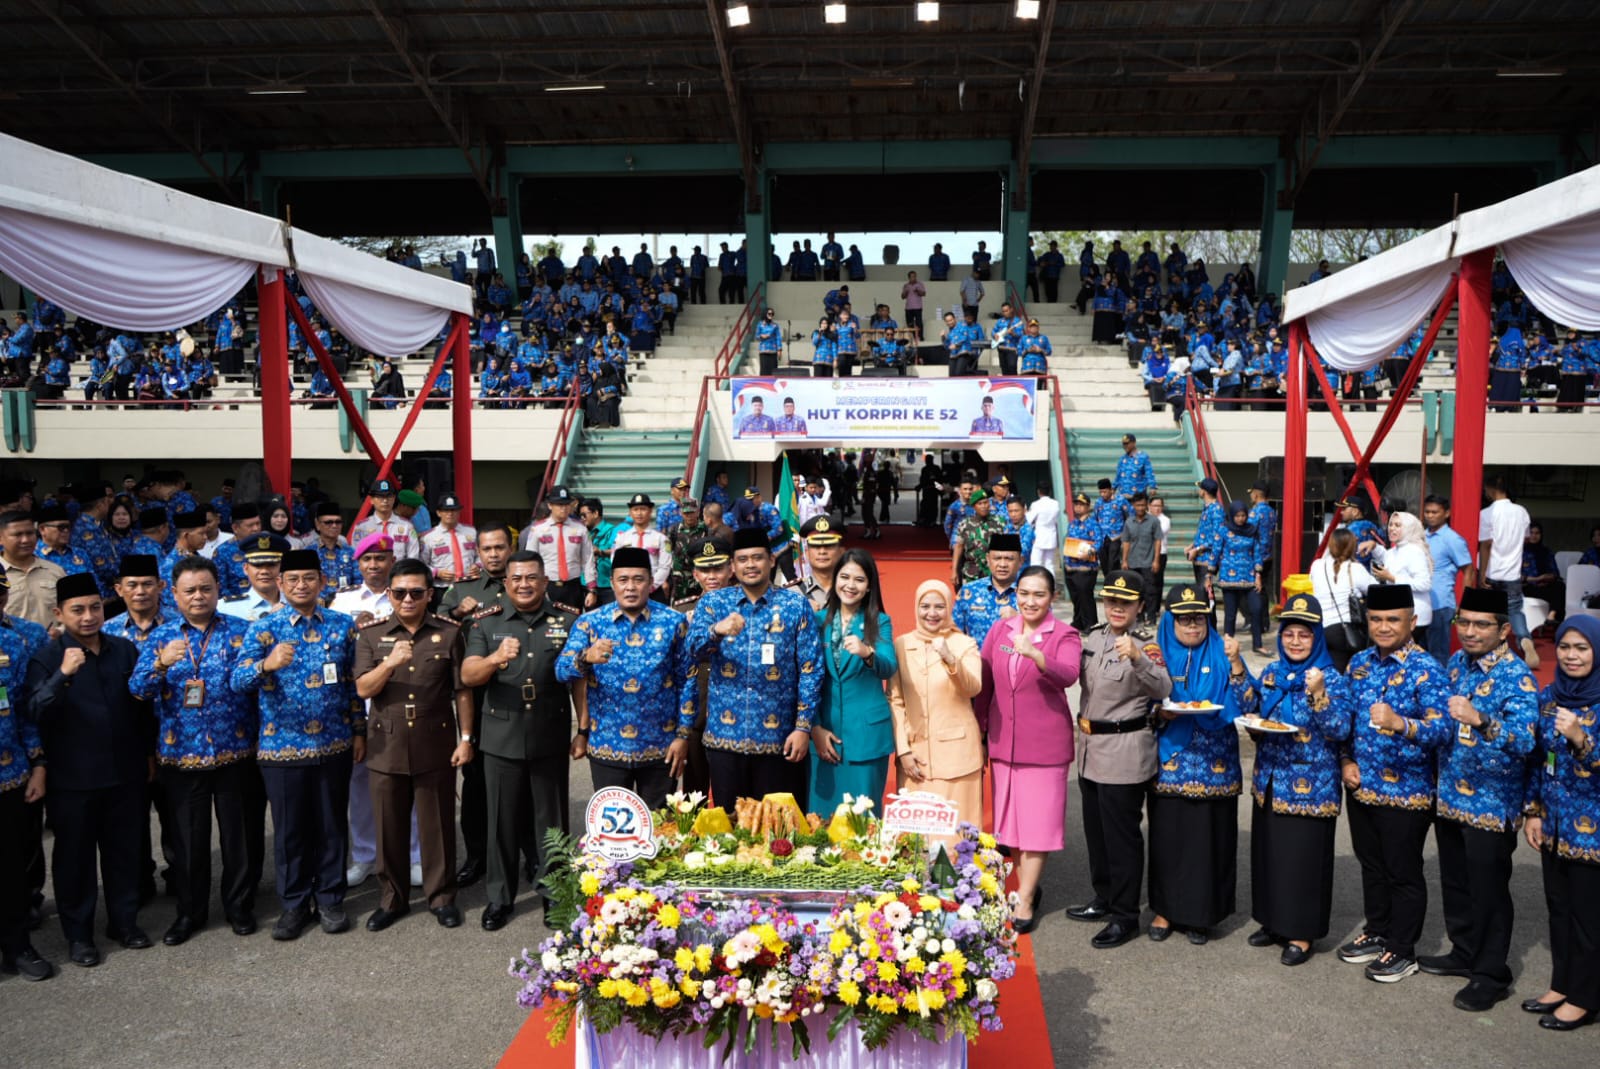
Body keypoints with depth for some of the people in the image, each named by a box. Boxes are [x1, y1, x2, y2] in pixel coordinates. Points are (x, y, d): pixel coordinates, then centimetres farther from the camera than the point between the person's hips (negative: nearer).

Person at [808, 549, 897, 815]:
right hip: (823, 732, 2)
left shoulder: (880, 622, 1)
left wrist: (867, 653, -36)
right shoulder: (818, 620, 6)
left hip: (866, 734, -2)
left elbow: (889, 668, -15)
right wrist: (816, 728, -3)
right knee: (822, 813, 5)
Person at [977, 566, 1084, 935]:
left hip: (1045, 742, -4)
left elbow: (1068, 674, -26)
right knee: (1011, 817, 12)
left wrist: (1034, 654, -41)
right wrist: (979, 727, 10)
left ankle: (1024, 902, 7)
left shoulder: (1064, 635, -6)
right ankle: (1029, 886, 29)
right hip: (1004, 740, 4)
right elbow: (984, 682, 11)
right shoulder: (1000, 629, 5)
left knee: (1038, 821, -1)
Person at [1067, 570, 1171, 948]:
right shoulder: (1093, 637, 6)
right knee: (1095, 830, 19)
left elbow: (1163, 689, -31)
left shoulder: (1145, 647, -14)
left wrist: (1138, 658, -46)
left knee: (1121, 835, 1)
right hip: (1092, 750, 8)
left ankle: (1125, 916, 13)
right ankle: (1104, 899, 35)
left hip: (1125, 755, -8)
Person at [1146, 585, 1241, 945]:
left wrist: (1235, 663, -16)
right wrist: (1160, 714, -15)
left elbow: (1240, 706, -3)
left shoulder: (1220, 655, 5)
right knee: (1168, 833, 3)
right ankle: (1165, 909, 18)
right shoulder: (1158, 655, 5)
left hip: (1213, 763, 0)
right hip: (1170, 759, 0)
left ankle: (1201, 914, 16)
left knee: (1208, 834, 2)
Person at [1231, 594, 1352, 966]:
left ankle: (1302, 933, 15)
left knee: (1304, 857, 2)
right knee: (1268, 852, 14)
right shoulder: (1272, 673, 7)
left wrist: (1318, 694, -31)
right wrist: (1236, 665, -8)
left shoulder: (1332, 679, -10)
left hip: (1310, 785, -6)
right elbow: (1248, 708, -1)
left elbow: (1340, 731, -17)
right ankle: (1274, 920, 31)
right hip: (1269, 781, 6)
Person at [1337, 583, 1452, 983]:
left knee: (1403, 872, 7)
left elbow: (1442, 729, -24)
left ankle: (1402, 950, 22)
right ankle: (1377, 932, 36)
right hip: (1361, 785, 6)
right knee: (1371, 865, 19)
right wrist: (1345, 761, 1)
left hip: (1407, 790, -6)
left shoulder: (1426, 670, -15)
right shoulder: (1360, 662, 4)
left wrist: (1400, 723, -42)